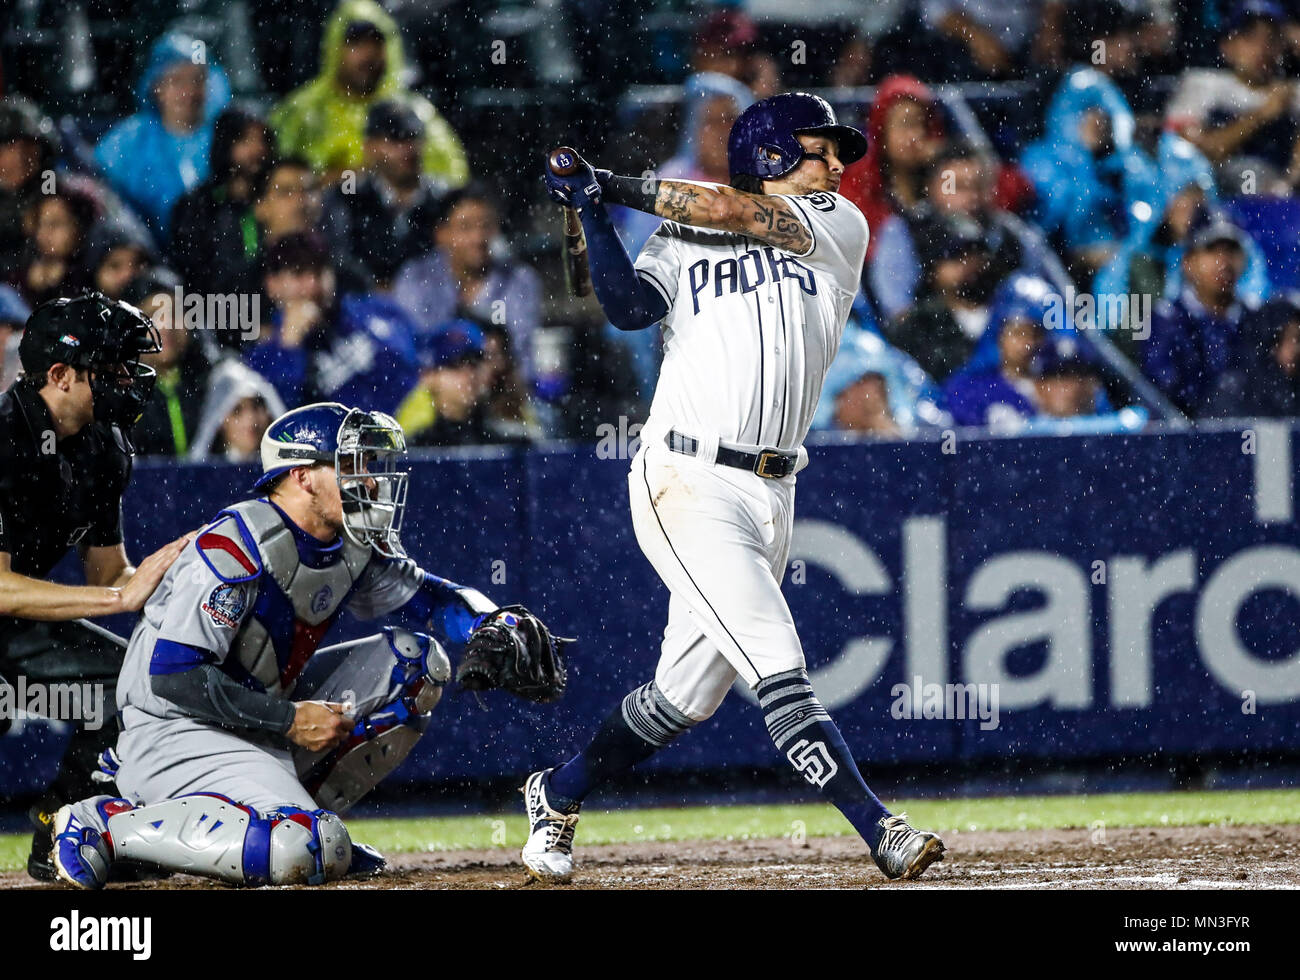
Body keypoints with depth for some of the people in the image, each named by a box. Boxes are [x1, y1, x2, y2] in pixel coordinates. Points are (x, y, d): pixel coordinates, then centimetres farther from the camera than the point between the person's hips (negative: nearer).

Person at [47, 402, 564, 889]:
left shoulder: (355, 547, 3)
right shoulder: (236, 548, -22)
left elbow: (430, 598, 16)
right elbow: (173, 675, -25)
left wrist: (497, 624, -7)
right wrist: (289, 720, -23)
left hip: (265, 718, 9)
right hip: (176, 733, -9)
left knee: (416, 660, 5)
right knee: (303, 852, -33)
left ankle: (300, 814, 5)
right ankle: (107, 823, -17)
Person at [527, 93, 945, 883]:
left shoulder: (838, 228, 10)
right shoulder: (678, 245, 7)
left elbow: (732, 212, -4)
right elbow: (630, 307, -10)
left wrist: (618, 186, 0)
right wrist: (595, 215, -15)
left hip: (770, 493, 4)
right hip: (688, 484, -4)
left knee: (687, 695, 10)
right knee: (777, 664, -17)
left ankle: (558, 796, 30)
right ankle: (880, 831, -20)